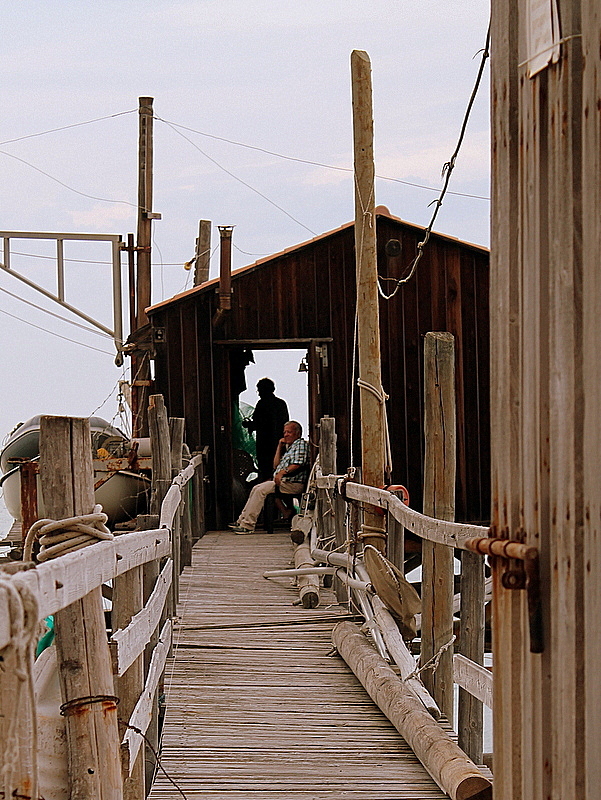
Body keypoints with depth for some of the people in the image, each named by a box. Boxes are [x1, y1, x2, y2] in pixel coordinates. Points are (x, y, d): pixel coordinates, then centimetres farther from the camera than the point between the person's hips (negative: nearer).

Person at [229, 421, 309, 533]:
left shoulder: (301, 444, -2)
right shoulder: (289, 447, 28)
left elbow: (298, 464, -18)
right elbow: (275, 466, 25)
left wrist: (283, 472, -30)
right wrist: (280, 447, 19)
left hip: (292, 484, -10)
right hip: (281, 481, 10)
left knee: (261, 490, -21)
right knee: (256, 489, 7)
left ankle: (248, 525, -23)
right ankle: (241, 521, 5)